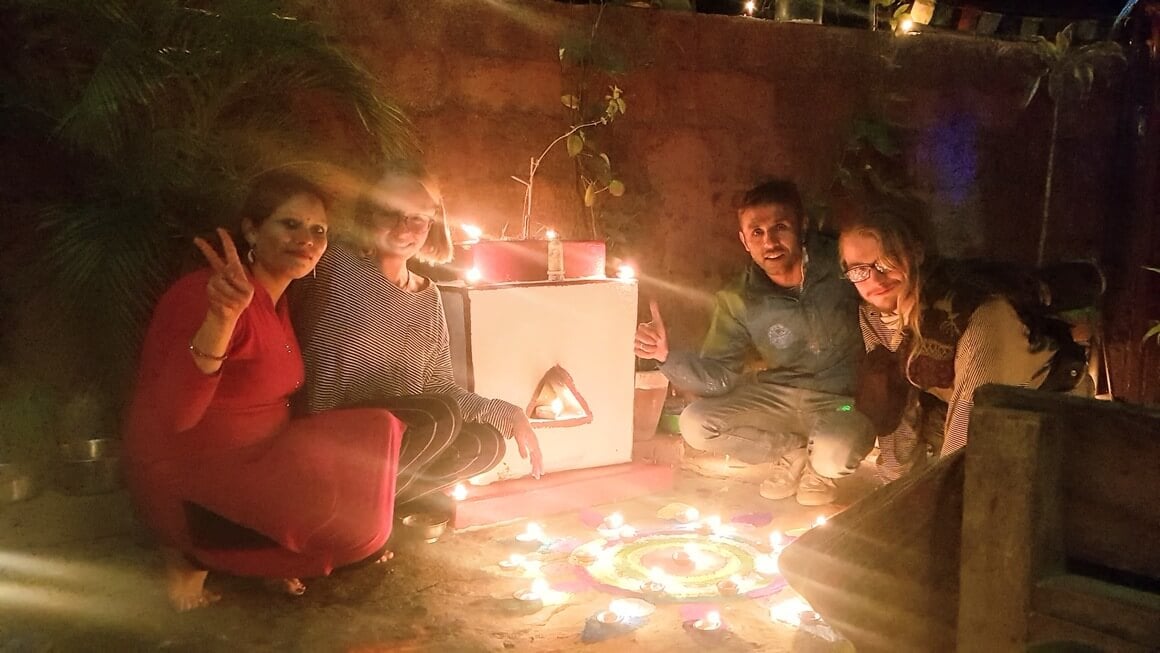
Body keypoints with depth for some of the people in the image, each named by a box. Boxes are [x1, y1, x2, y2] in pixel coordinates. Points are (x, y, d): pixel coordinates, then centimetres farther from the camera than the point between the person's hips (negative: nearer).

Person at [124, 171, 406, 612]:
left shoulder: (276, 298, 6)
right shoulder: (206, 292, -21)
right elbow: (174, 414, -33)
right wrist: (221, 317, -45)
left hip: (253, 467, 9)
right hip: (186, 487, -9)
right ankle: (197, 554, -2)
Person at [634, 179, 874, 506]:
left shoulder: (843, 265, -16)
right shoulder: (740, 301, -6)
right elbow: (721, 377, -8)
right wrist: (667, 356, -27)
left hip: (843, 398, -4)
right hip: (778, 396, 4)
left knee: (833, 455, -35)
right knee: (695, 424, -14)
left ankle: (817, 464, 4)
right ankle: (792, 451, 8)